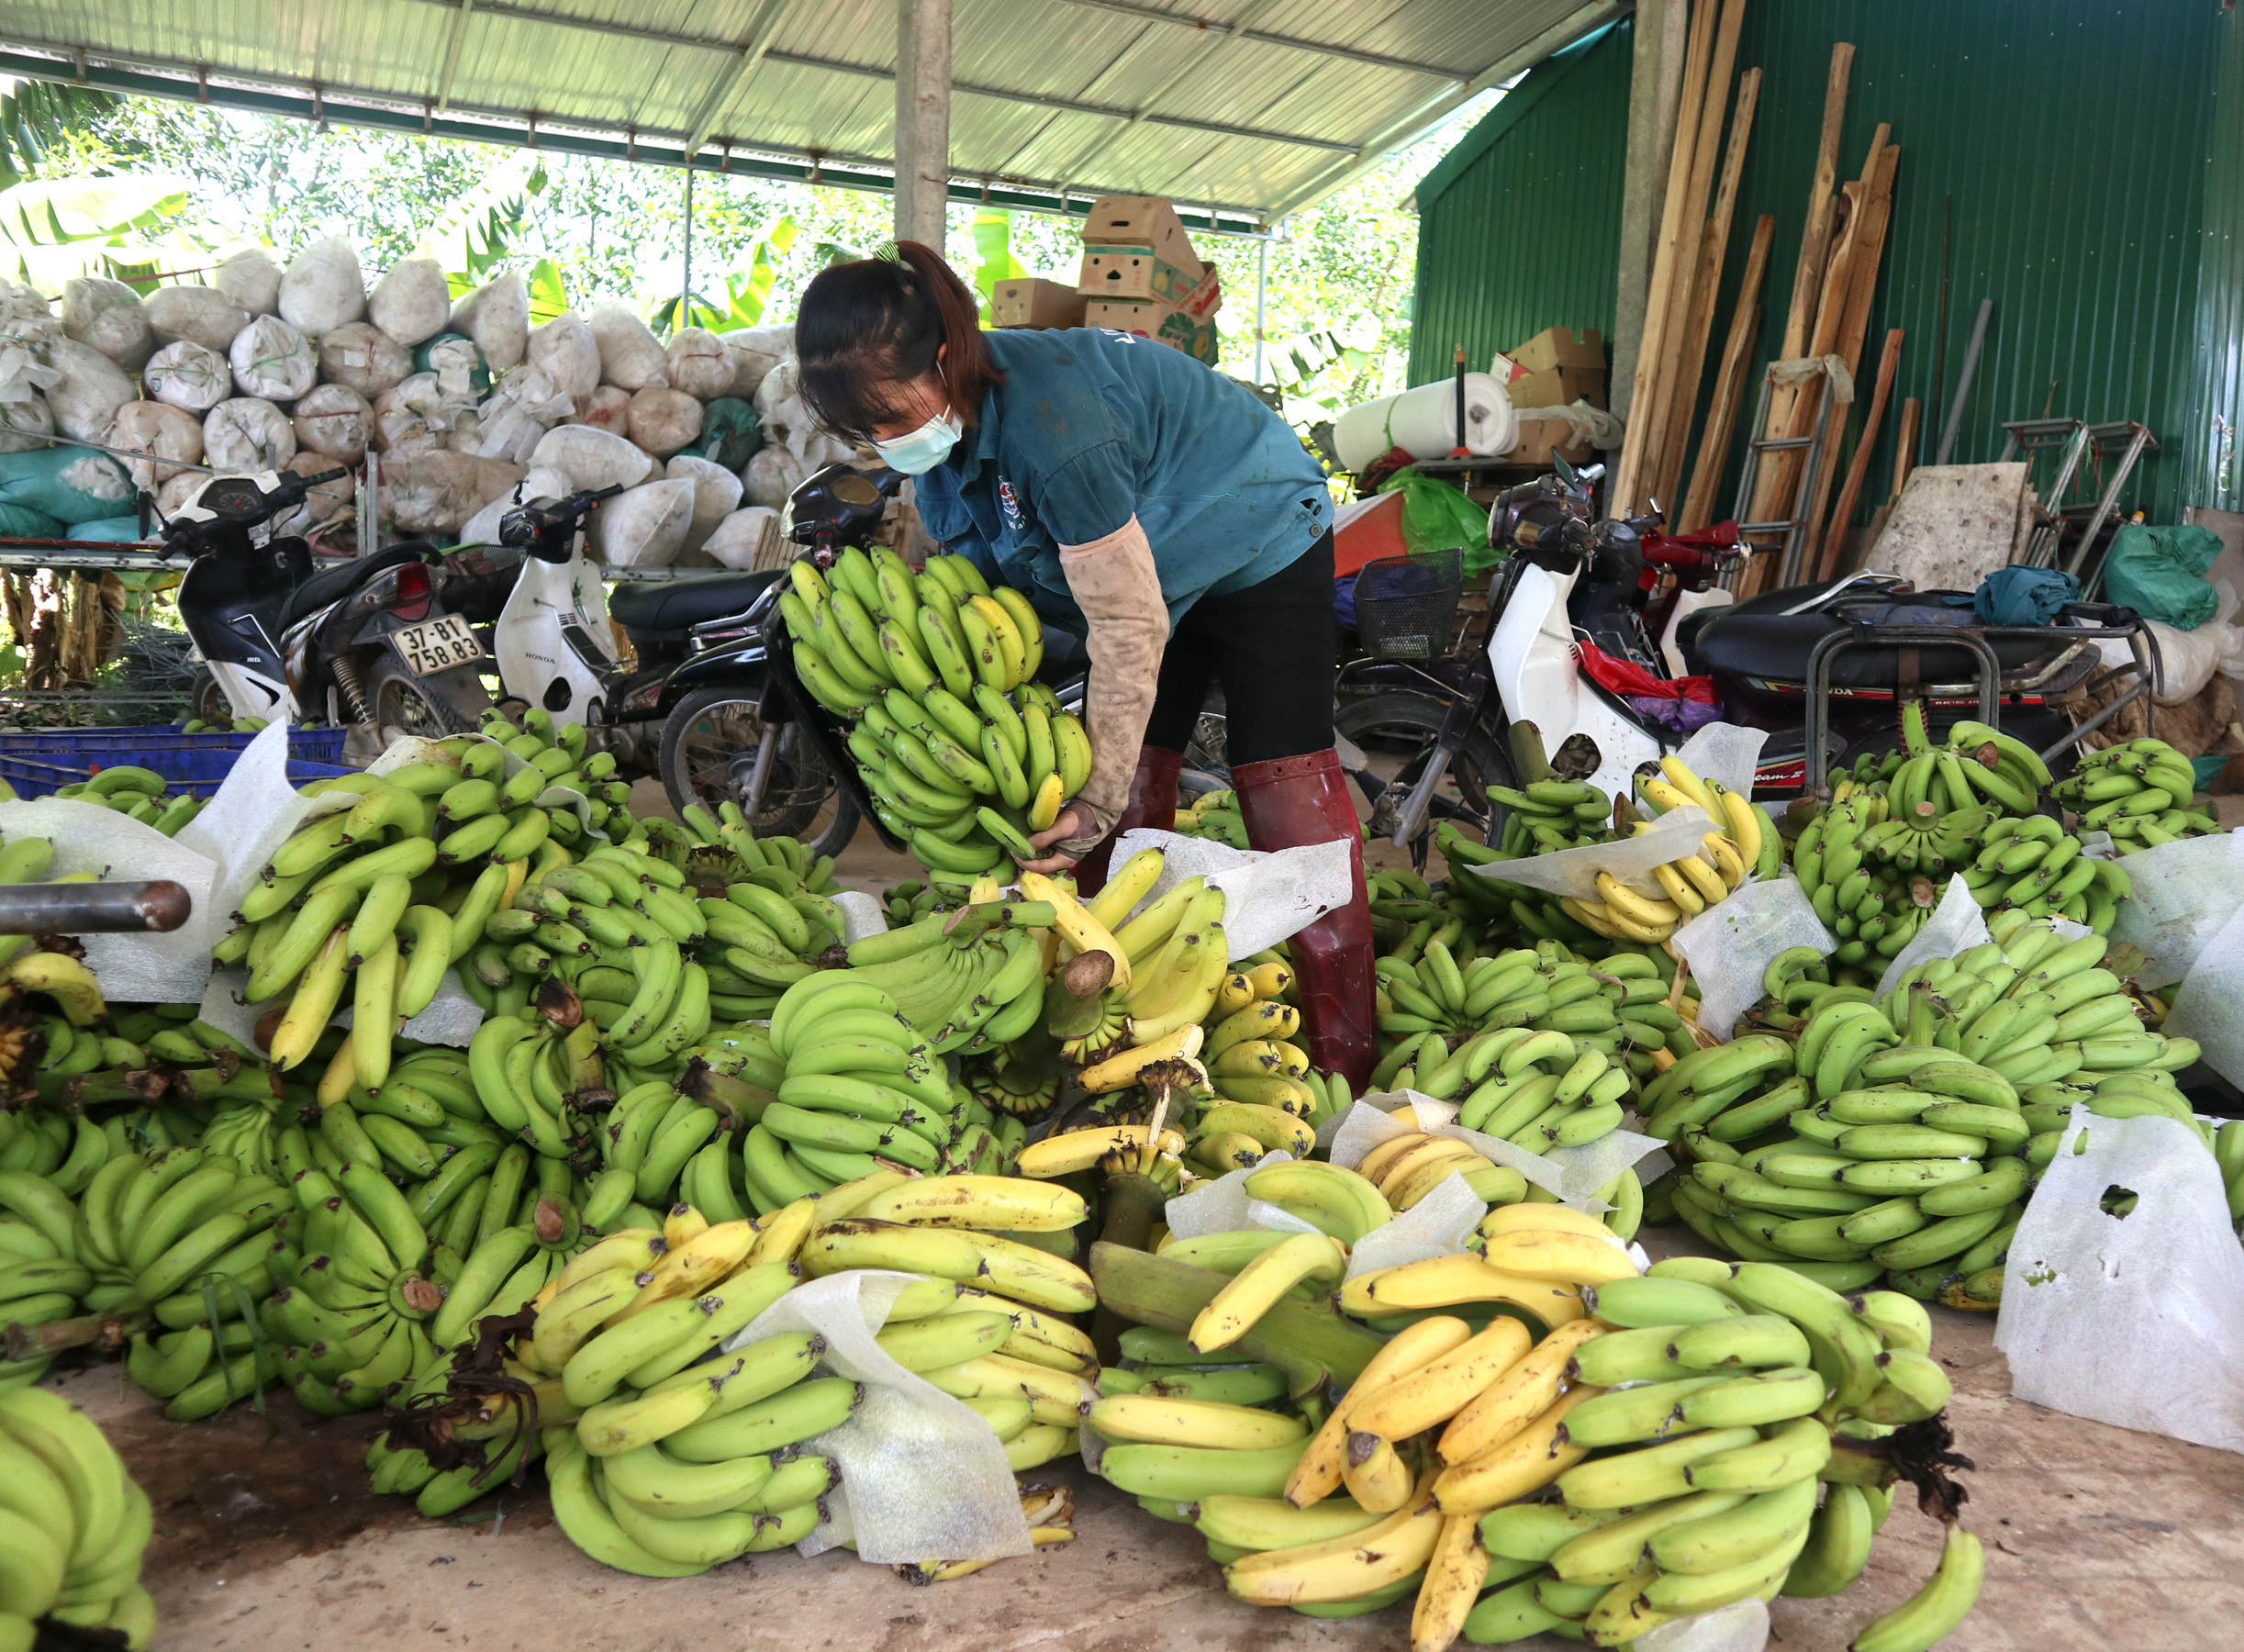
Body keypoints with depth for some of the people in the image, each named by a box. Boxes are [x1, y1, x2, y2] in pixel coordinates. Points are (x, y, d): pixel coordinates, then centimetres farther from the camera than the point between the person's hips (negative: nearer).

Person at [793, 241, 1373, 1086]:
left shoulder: (1052, 429, -39)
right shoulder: (950, 415, -13)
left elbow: (1126, 627, -34)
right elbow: (980, 583, -2)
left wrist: (1095, 802, -29)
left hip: (1261, 548, -7)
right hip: (1149, 564, 8)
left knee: (1287, 790, -11)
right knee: (1127, 797, 2)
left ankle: (1345, 1057, -4)